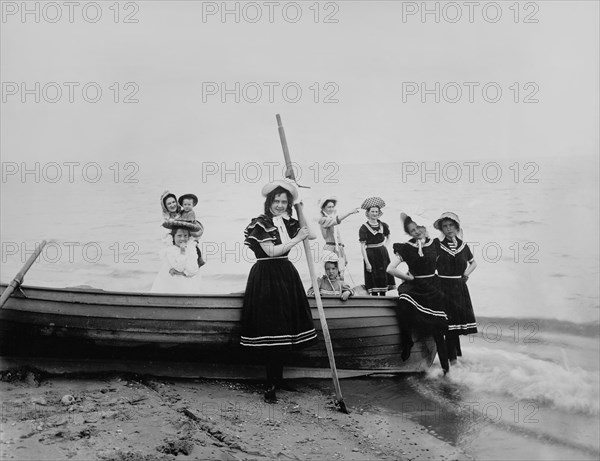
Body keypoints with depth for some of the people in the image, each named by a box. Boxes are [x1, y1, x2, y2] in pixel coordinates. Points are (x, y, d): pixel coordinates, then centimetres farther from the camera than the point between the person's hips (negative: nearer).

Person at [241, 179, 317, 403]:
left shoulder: (288, 222, 12)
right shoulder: (260, 223, -8)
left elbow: (309, 233, 10)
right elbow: (271, 251, -14)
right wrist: (296, 239, -13)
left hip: (286, 275, 7)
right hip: (266, 277, -7)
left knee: (286, 329, 8)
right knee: (269, 328, -8)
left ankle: (278, 378, 20)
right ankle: (270, 386, -2)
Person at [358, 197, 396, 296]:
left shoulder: (383, 226, 3)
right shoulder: (364, 228, -9)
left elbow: (388, 237, 23)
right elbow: (362, 246, -10)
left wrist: (385, 247, 4)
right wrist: (367, 262, -14)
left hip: (383, 254, 4)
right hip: (370, 255, -4)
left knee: (384, 279, 8)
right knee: (374, 282, -2)